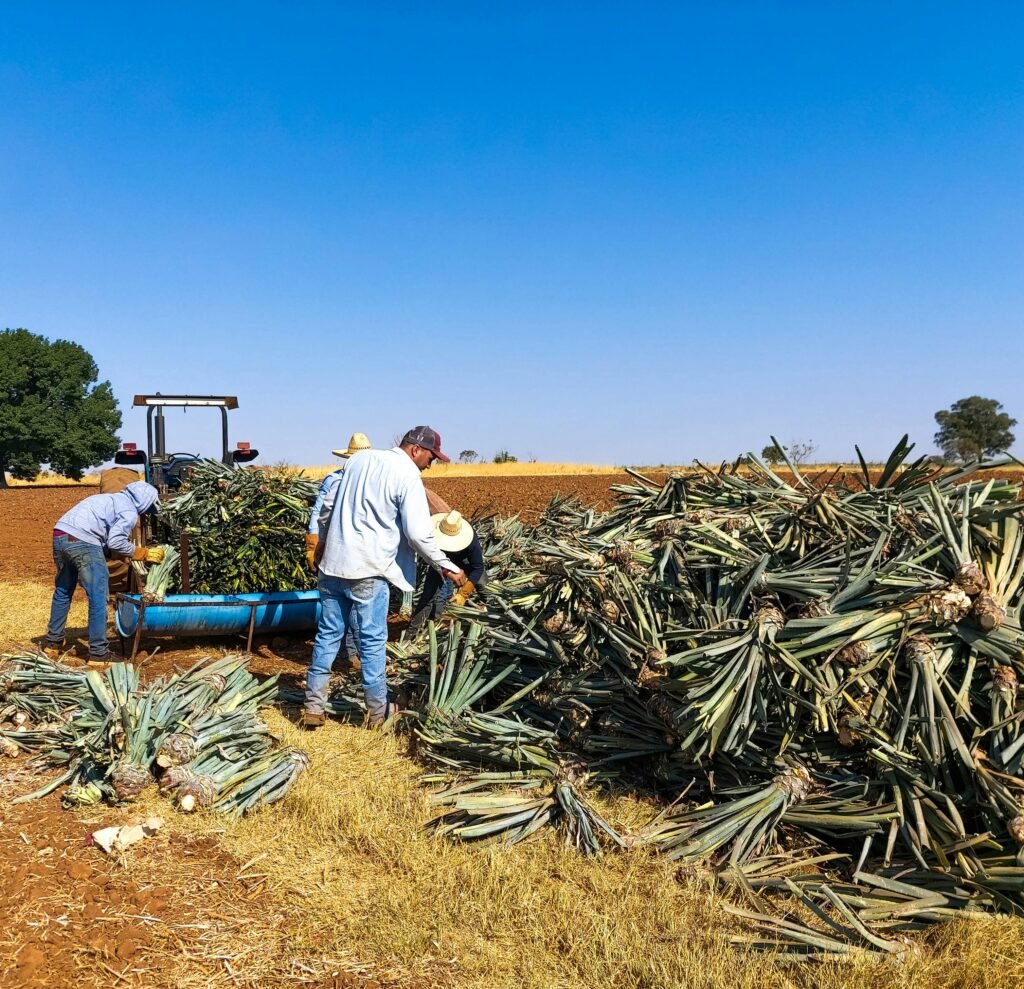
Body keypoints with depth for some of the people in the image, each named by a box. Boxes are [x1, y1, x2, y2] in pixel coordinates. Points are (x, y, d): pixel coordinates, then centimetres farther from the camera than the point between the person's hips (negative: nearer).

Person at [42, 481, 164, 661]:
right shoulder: (129, 511, 0)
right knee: (98, 599, -1)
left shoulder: (110, 498, 26)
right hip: (83, 543, -9)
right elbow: (115, 542, -10)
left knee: (62, 591, 24)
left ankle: (53, 641, 37)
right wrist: (145, 554, 1)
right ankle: (98, 652, 2)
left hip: (60, 536, 9)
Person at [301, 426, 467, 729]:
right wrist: (449, 568, -5)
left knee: (328, 635, 13)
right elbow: (419, 535, -15)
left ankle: (313, 708, 17)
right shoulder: (408, 475, -10)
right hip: (368, 570, -6)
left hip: (333, 565, 6)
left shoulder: (360, 458, 11)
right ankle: (378, 711, 16)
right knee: (372, 641, 5)